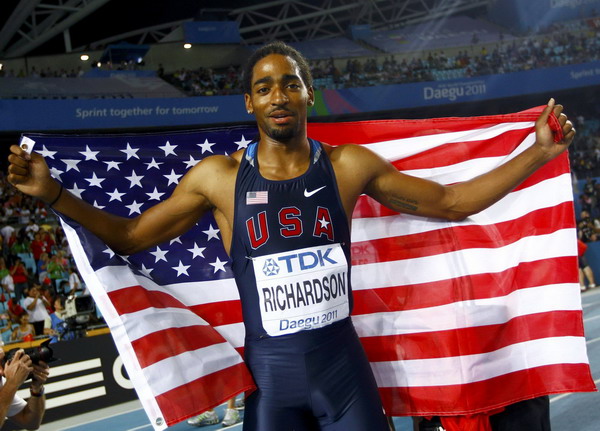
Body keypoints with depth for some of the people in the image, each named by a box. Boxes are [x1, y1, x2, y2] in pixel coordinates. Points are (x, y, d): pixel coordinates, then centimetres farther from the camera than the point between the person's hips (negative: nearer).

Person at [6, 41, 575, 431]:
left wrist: (538, 153, -1)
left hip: (344, 364, 1)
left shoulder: (348, 166, -4)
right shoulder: (218, 176, -5)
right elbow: (129, 237, 4)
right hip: (269, 371, 0)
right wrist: (50, 193, -6)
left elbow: (450, 202, 4)